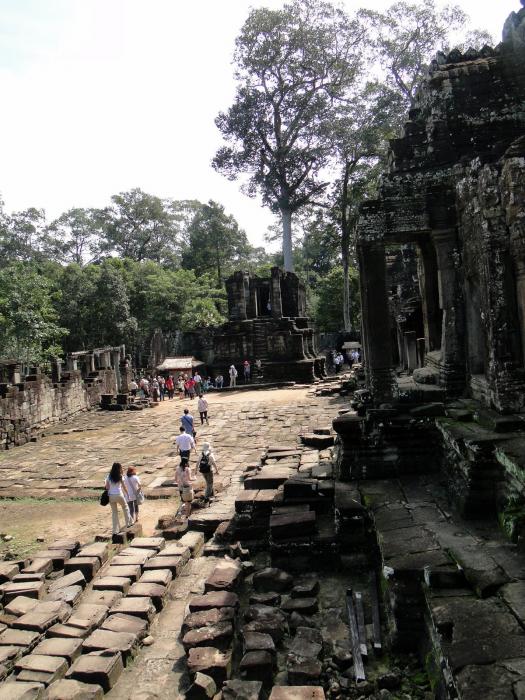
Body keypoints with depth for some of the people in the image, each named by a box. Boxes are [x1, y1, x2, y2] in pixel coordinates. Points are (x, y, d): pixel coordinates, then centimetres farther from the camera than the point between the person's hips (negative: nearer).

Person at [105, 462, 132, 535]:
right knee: (125, 507, 23)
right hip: (119, 495, -3)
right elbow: (124, 487, 0)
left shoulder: (109, 476, 2)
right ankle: (128, 523, 28)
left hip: (111, 495, 3)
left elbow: (107, 487, 2)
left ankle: (115, 530, 13)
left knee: (114, 512, 12)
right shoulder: (120, 476, -7)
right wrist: (127, 494, 13)